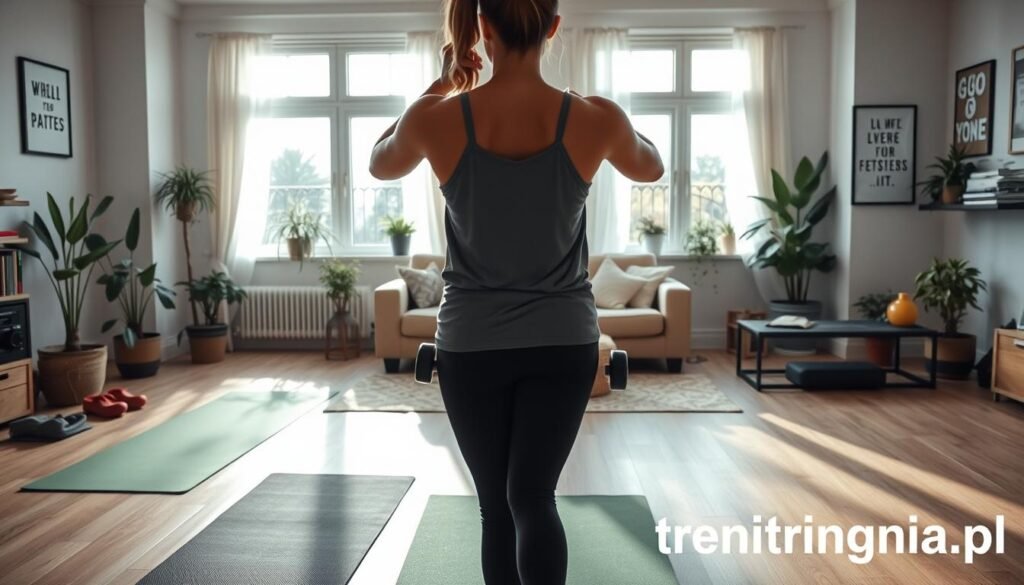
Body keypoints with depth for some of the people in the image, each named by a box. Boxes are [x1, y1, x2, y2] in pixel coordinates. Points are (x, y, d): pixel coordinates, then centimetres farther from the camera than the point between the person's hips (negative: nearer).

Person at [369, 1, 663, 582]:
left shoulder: (435, 119, -12)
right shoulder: (596, 119, -10)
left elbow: (380, 164, 11)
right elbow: (653, 167, 12)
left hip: (471, 343, 0)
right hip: (563, 339, 0)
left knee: (496, 507, 13)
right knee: (532, 497, 1)